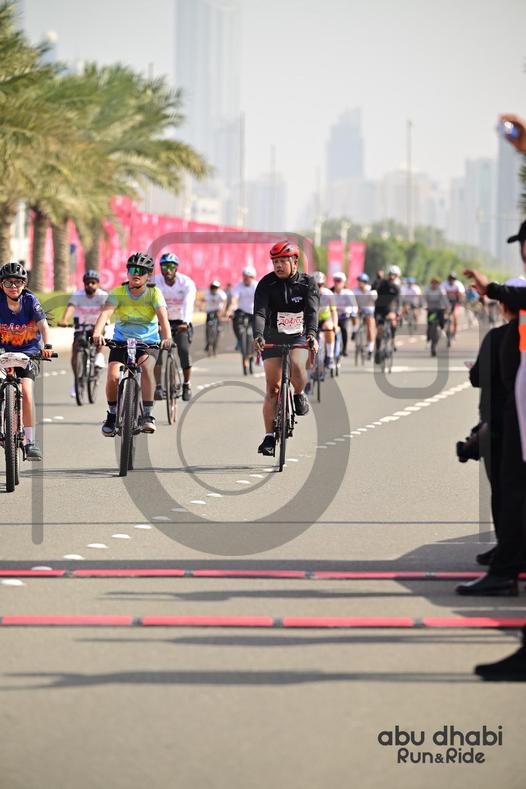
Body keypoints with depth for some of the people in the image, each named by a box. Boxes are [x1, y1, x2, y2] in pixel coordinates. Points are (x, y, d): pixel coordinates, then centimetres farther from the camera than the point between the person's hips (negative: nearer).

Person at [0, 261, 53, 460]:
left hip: (29, 352, -2)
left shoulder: (30, 300, -12)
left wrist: (47, 345, -38)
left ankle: (30, 441, -16)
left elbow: (43, 324, -20)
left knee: (26, 391, -19)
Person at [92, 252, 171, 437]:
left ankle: (148, 415, -27)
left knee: (146, 366, -32)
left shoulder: (154, 293, -12)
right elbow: (105, 312, -28)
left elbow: (163, 316, -26)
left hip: (148, 342, -1)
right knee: (113, 377, -19)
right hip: (122, 341, 1)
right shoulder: (118, 292, -12)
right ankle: (112, 413, 8)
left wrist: (167, 337, -47)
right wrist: (97, 333, -49)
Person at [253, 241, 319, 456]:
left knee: (296, 366, -32)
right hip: (273, 337, 1)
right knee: (273, 387, -4)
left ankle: (299, 395, 0)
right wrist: (257, 336, -44)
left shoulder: (307, 283, -12)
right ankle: (269, 437, 0)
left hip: (300, 336, -1)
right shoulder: (267, 283, -13)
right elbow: (260, 312, -25)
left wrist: (312, 334, -45)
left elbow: (312, 311, -25)